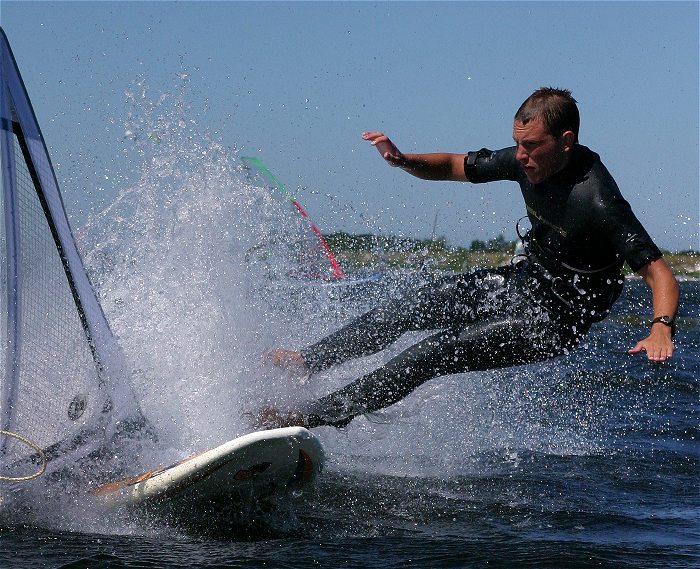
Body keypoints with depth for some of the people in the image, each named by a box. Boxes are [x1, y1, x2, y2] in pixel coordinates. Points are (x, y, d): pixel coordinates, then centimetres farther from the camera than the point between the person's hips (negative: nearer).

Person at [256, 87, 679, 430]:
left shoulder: (598, 202, -31)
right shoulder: (528, 160, -9)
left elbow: (659, 273, -32)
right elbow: (453, 167, 5)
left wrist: (662, 327, -51)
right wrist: (403, 161, -15)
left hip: (552, 321, -8)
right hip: (522, 281, 8)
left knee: (433, 355, -16)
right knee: (402, 312, 9)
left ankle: (314, 417, -11)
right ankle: (309, 362, 28)